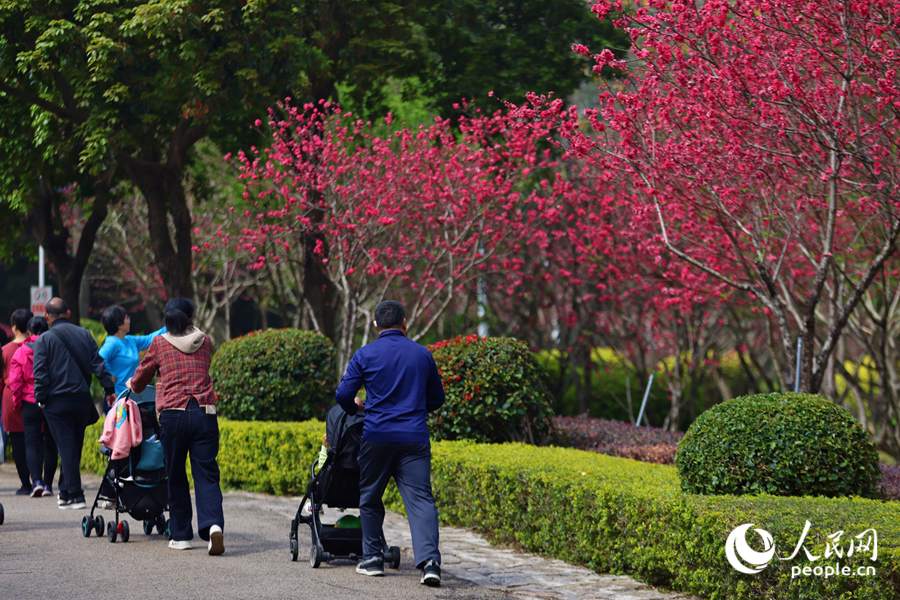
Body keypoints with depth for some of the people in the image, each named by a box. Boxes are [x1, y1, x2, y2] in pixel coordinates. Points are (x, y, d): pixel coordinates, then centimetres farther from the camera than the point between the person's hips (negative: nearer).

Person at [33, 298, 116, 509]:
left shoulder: (44, 339, -4)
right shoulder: (84, 334, 6)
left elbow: (40, 374, -9)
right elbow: (98, 365, 3)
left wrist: (40, 400, -3)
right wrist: (109, 389, 5)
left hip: (57, 402, -4)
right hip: (82, 400, 4)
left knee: (66, 447, -2)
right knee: (75, 446, 15)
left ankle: (75, 496, -7)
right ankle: (66, 490, 25)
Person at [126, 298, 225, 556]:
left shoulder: (159, 344, 7)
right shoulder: (205, 343, 11)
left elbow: (139, 381, 19)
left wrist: (132, 385, 42)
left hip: (172, 415, -1)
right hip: (205, 414, 1)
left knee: (176, 477, 11)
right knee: (206, 474, 0)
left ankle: (181, 535, 15)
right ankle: (213, 523, -23)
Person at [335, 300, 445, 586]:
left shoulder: (365, 355, 1)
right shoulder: (423, 355, 9)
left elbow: (343, 395, 0)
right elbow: (437, 399, 19)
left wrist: (355, 407, 23)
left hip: (377, 436, -1)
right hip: (415, 438, 1)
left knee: (370, 498, 16)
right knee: (421, 499, -5)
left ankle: (372, 559, 21)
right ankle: (429, 560, -20)